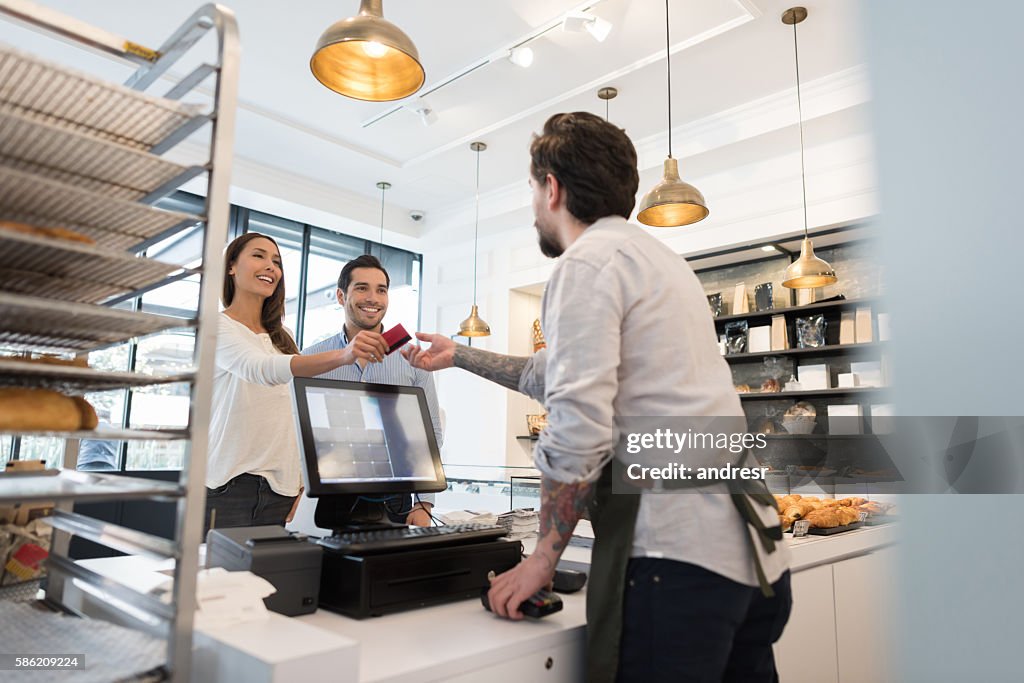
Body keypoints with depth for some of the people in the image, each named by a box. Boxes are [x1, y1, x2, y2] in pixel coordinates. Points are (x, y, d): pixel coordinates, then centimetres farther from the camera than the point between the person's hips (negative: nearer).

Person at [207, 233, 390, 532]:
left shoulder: (280, 338, 16)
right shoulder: (216, 327, -5)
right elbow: (260, 369, -27)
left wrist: (300, 487, 7)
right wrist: (342, 356, -40)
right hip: (227, 485, -5)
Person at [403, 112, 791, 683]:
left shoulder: (588, 260, -9)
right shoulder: (656, 256, 21)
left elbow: (577, 428, -19)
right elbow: (562, 375, 30)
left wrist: (544, 557, -6)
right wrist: (459, 355, 38)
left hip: (677, 551, -10)